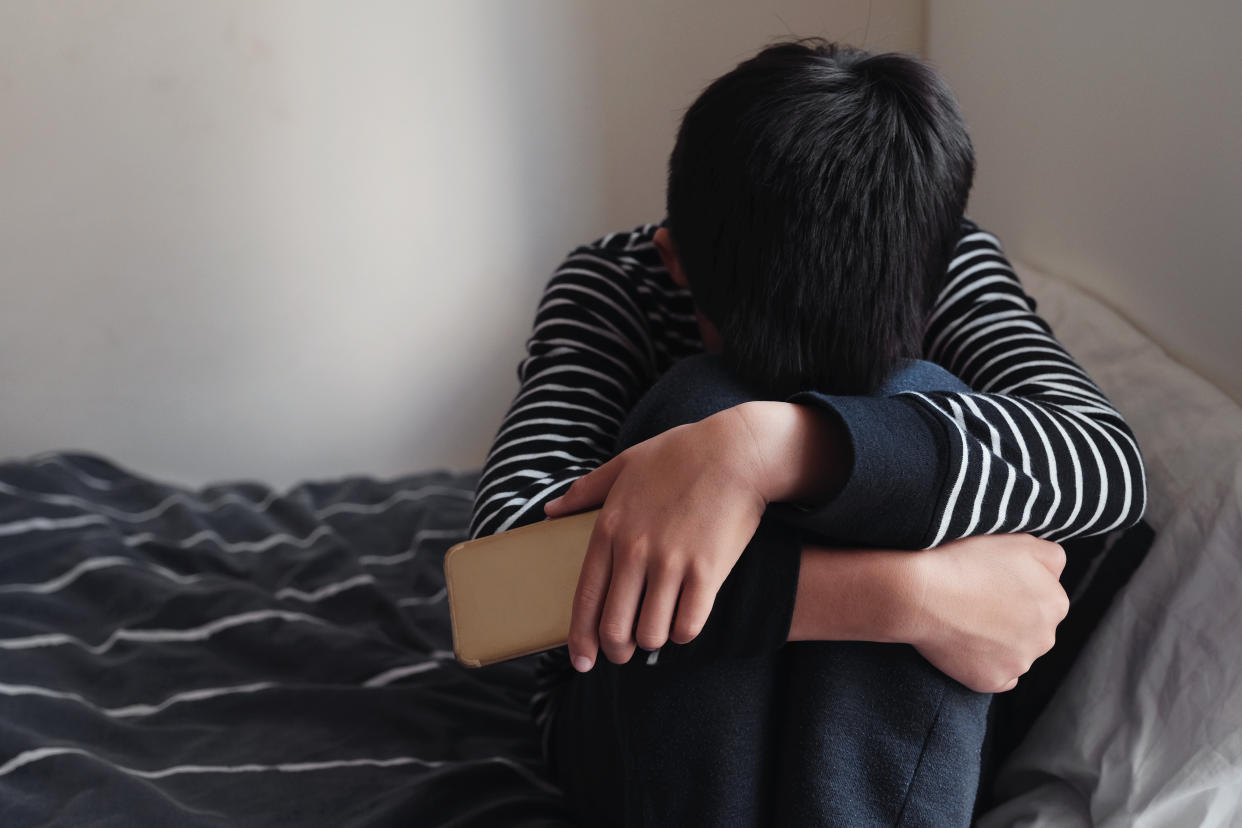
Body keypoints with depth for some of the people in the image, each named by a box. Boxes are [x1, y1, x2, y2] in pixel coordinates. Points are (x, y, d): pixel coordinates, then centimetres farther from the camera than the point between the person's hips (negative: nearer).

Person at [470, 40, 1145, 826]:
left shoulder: (947, 262, -12)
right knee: (702, 403, -32)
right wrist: (902, 594, -43)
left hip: (872, 726, 2)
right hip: (633, 727, -1)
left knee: (921, 403, -29)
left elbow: (1109, 460, -32)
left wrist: (775, 443, -46)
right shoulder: (615, 285, -17)